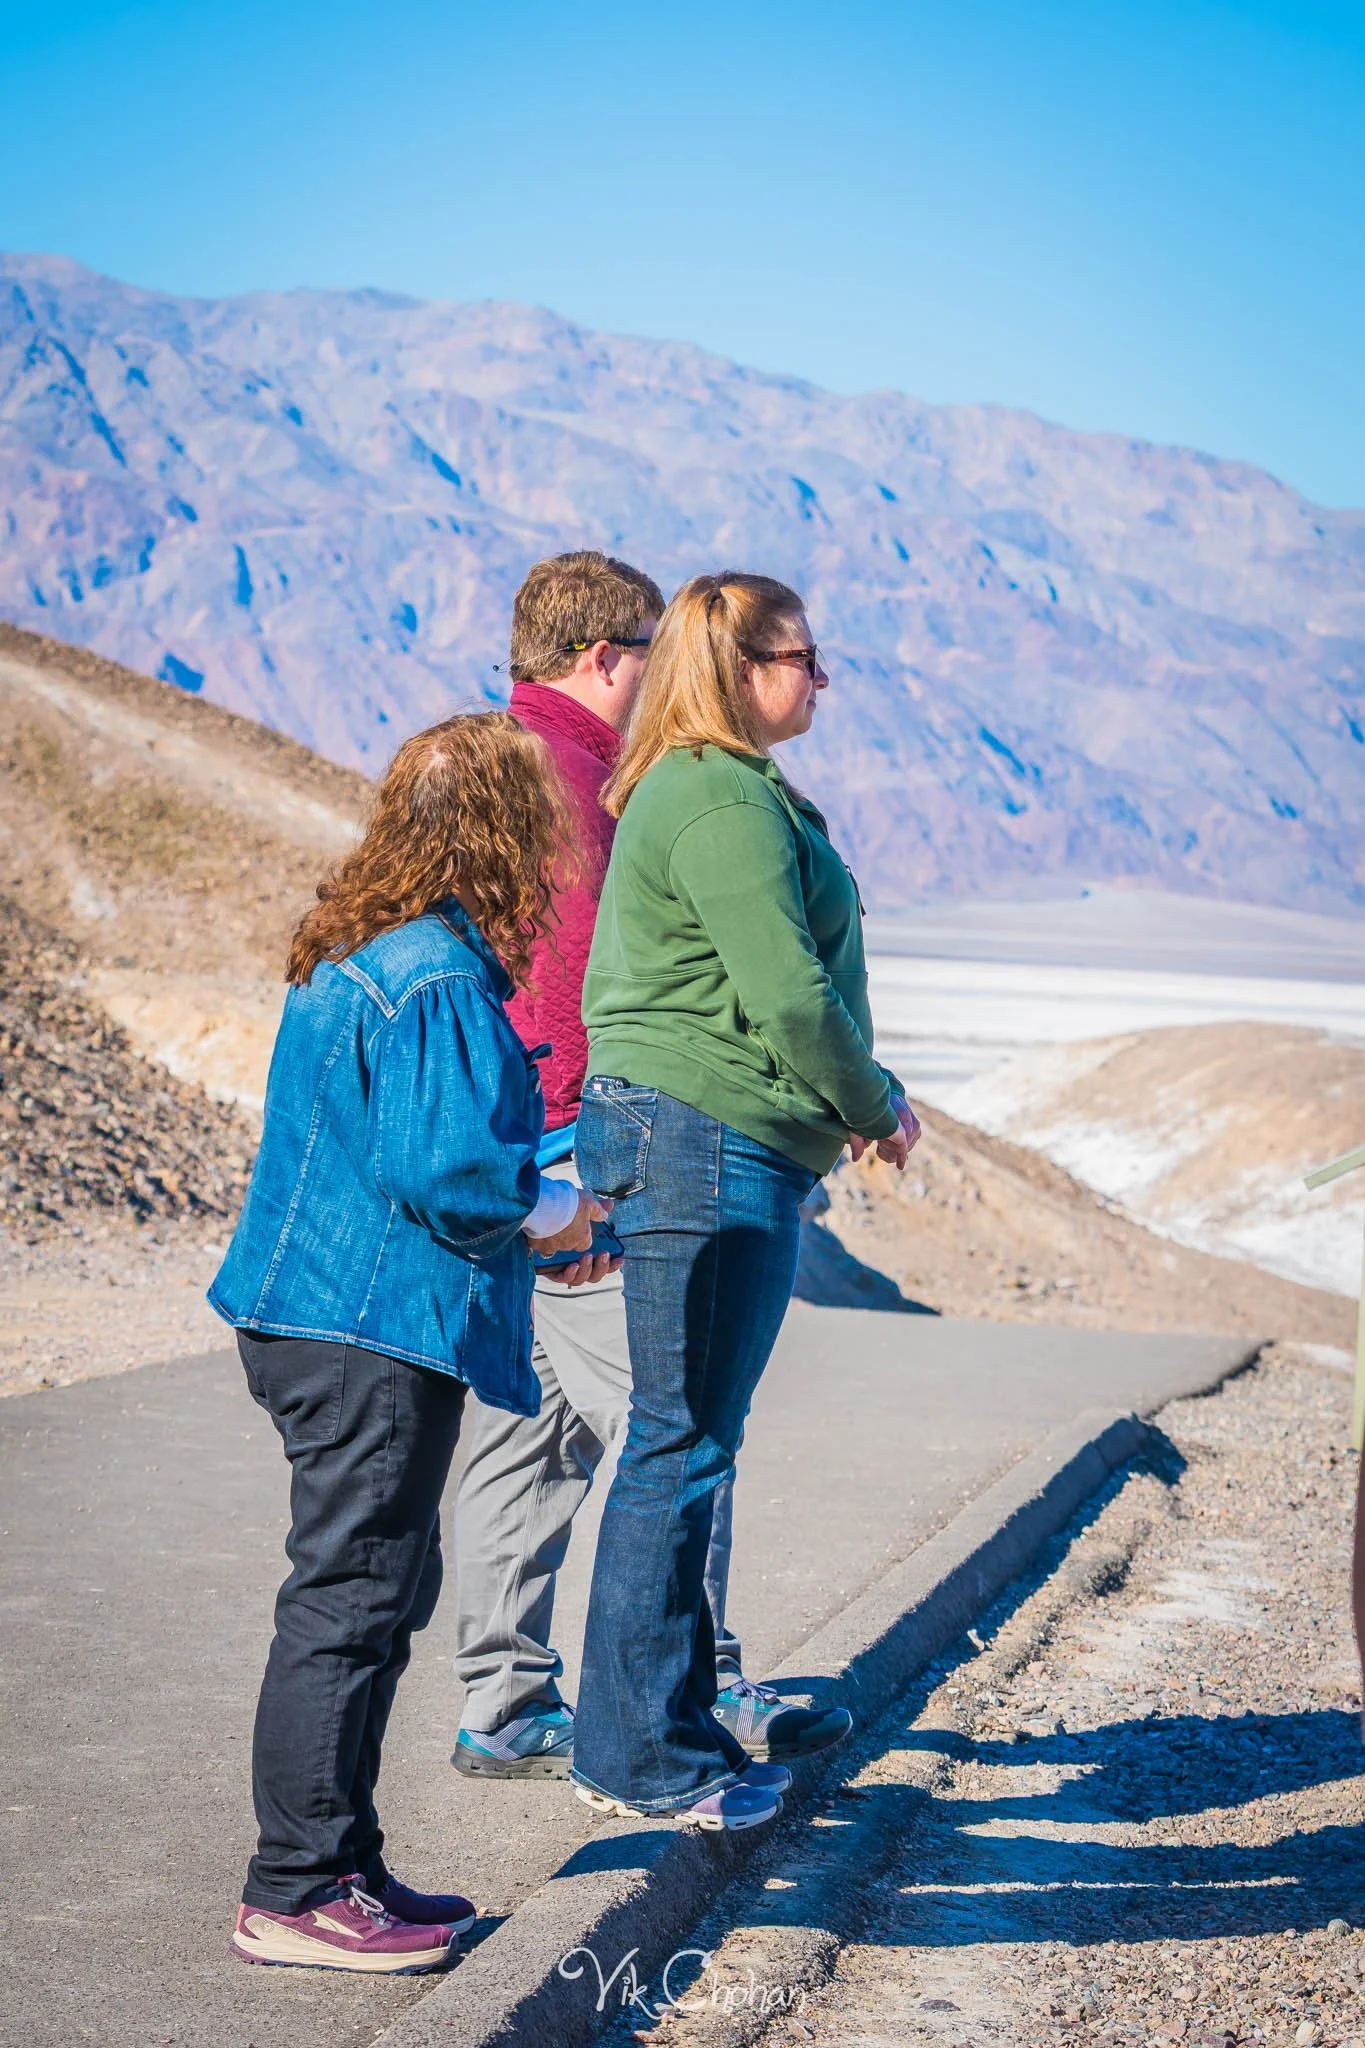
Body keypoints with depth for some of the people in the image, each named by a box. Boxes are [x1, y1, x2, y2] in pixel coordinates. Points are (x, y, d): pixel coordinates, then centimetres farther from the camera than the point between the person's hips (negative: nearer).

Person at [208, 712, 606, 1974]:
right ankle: (297, 1894, 4)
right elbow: (445, 1169, -24)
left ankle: (340, 1868, 27)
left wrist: (532, 1213, 18)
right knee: (352, 1602, -4)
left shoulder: (363, 957, 14)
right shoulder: (437, 979, -18)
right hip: (377, 1340, -11)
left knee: (382, 1597, 18)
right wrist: (556, 1215, -5)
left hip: (326, 1319, 11)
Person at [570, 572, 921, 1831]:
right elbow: (789, 997, -19)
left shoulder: (685, 792, 19)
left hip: (675, 1134, 11)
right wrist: (876, 1105, -4)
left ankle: (677, 1717, 23)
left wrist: (844, 1105, 16)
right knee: (682, 1444, -6)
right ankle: (639, 1756, 1)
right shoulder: (728, 803, -15)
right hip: (711, 1141, -11)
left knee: (691, 1442, 15)